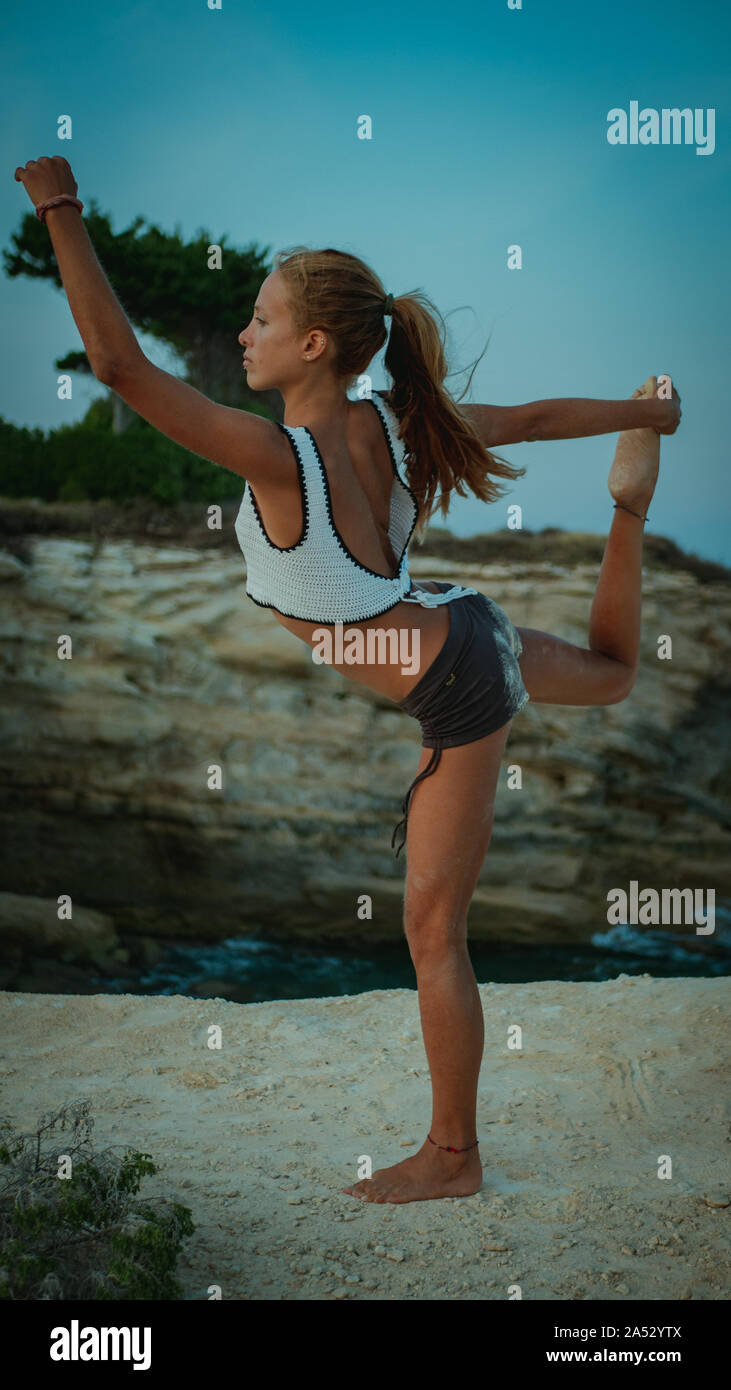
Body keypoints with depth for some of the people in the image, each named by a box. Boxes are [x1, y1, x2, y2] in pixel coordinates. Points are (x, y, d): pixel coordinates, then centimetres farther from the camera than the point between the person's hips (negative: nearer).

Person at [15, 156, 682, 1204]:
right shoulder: (394, 426, -7)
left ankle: (452, 1157, 14)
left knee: (434, 932, 3)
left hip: (458, 693, -8)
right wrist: (637, 411, 26)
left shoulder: (279, 457, -28)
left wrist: (59, 209, -28)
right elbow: (529, 419, 8)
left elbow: (118, 363, -32)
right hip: (477, 636, 8)